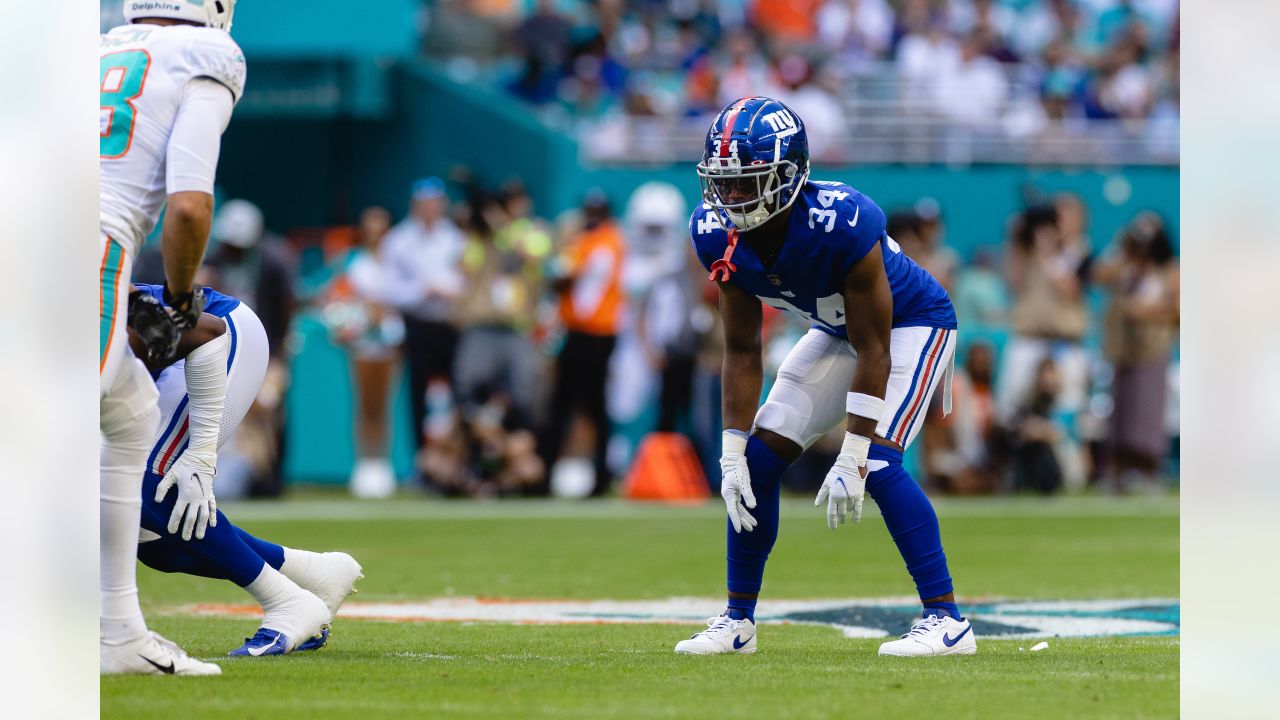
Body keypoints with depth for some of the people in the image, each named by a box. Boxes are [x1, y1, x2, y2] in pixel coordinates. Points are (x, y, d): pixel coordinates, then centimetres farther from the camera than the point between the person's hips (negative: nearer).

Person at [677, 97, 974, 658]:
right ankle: (738, 621, 12)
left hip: (912, 324, -6)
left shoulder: (843, 224, -38)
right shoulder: (718, 234, -20)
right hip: (835, 331, 7)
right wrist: (732, 453, -12)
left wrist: (852, 459, -28)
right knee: (758, 460, -2)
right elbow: (742, 352, -9)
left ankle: (947, 621, -18)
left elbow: (874, 349, -29)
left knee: (877, 464, -24)